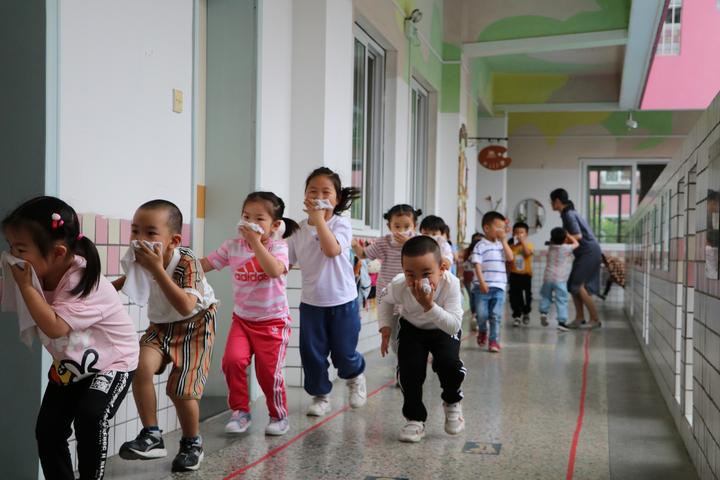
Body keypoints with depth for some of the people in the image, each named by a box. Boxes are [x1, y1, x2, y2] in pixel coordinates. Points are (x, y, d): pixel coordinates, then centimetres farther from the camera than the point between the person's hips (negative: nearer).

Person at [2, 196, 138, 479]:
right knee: (47, 430, 2)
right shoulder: (38, 274, -9)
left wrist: (26, 286, -34)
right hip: (68, 365, 8)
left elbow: (54, 327, -40)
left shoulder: (83, 282, -32)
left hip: (111, 362, -7)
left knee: (90, 418, -27)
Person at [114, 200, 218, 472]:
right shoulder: (139, 260, -14)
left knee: (180, 391, -6)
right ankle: (151, 436, -7)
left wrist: (157, 270, -47)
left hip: (195, 325, -5)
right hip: (161, 325, 5)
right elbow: (129, 279, 14)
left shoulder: (186, 262, -31)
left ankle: (192, 444, 23)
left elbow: (186, 307, -46)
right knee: (141, 366, -22)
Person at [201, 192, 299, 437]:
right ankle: (240, 411, 5)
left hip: (273, 321, -3)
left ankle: (279, 416, 24)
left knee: (269, 371, 0)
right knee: (233, 360, -16)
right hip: (242, 318, 3)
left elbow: (274, 270, -33)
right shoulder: (232, 246, 0)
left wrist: (255, 242, -31)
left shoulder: (277, 247, -12)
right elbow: (205, 264, 3)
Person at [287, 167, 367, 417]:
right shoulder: (299, 229, 0)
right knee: (311, 354, 4)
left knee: (343, 355, 6)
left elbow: (332, 250, -31)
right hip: (311, 302, 3)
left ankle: (355, 376, 39)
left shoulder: (340, 224, -11)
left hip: (342, 302, -3)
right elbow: (285, 263, 9)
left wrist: (319, 217, -29)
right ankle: (320, 395, 25)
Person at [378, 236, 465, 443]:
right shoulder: (398, 286, -30)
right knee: (409, 370, -15)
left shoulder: (451, 284, -38)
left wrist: (429, 306, -52)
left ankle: (452, 403, 11)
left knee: (450, 365, -22)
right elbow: (386, 303, -3)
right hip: (412, 329, 2)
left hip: (443, 331, -1)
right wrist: (385, 329, -12)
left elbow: (454, 326, -41)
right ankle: (414, 418, 7)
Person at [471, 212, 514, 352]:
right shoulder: (480, 246, -4)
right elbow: (477, 265, -9)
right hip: (483, 287, -3)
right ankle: (482, 331, 31)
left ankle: (494, 340, 6)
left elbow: (510, 258, -3)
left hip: (499, 287, 4)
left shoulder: (501, 245, 12)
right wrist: (482, 282, -18)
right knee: (482, 314, 2)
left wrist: (503, 240, -3)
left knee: (496, 316, 0)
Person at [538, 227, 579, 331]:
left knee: (546, 295, 23)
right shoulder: (567, 248, -5)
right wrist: (569, 236, 22)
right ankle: (562, 321, -6)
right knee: (561, 300, -2)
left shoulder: (551, 247, 8)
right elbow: (576, 244, 13)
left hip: (548, 277, 4)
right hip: (560, 279, -4)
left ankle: (543, 311, 5)